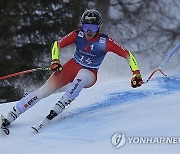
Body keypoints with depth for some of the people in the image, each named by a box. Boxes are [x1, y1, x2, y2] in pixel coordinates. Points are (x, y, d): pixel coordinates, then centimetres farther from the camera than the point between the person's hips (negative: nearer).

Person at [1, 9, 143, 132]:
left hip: (89, 76, -2)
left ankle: (59, 107, -38)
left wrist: (136, 74, -28)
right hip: (71, 67, 2)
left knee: (82, 74, -40)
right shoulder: (78, 35, -11)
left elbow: (127, 54, -18)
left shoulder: (105, 42, -19)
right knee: (44, 91, -14)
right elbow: (58, 44, -6)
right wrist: (55, 61, -23)